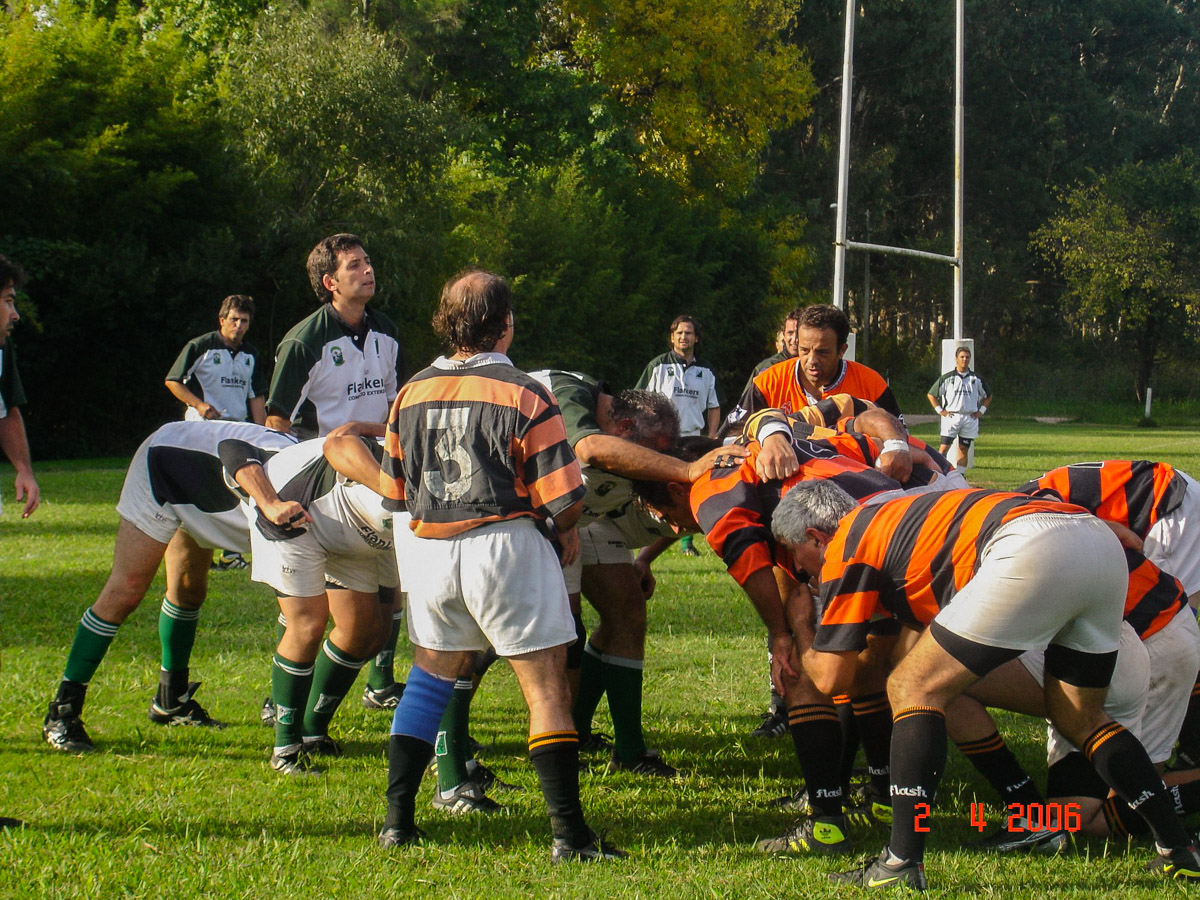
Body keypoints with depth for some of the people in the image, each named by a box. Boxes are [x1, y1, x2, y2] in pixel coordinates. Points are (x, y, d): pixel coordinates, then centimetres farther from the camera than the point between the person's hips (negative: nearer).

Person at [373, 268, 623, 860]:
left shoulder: (411, 394, 5)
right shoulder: (524, 396, -9)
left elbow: (394, 490, 12)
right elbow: (563, 496, -10)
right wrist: (565, 532, 12)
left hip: (425, 548, 5)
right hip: (504, 544, -5)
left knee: (430, 676, 21)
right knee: (547, 688, 2)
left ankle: (398, 819, 17)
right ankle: (568, 833, -3)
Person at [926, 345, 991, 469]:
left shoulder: (977, 379, 9)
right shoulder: (947, 378, 2)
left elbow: (988, 396, 22)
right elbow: (931, 394, 7)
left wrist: (981, 411, 10)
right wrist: (940, 410, -1)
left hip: (970, 418, 2)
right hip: (951, 417, -2)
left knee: (963, 449, 4)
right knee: (944, 447, -9)